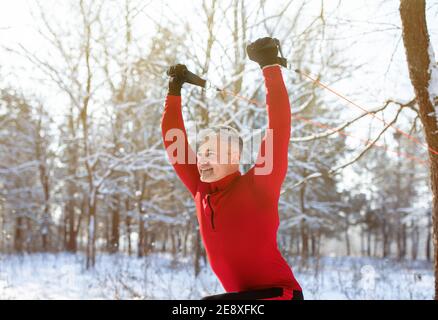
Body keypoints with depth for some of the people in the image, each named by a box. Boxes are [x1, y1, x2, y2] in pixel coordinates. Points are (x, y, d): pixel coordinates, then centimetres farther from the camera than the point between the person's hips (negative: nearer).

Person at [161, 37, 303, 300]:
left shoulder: (257, 186, -10)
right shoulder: (201, 190, 6)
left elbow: (280, 129, -17)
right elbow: (174, 145, 13)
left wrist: (271, 67, -14)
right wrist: (174, 91, 13)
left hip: (280, 293, -8)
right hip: (244, 297, 8)